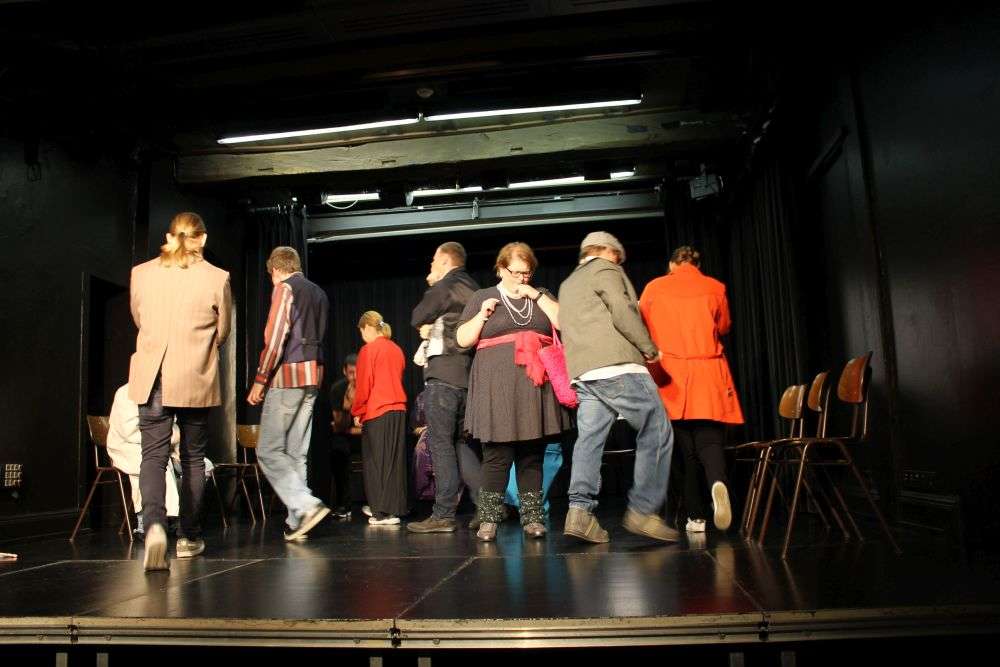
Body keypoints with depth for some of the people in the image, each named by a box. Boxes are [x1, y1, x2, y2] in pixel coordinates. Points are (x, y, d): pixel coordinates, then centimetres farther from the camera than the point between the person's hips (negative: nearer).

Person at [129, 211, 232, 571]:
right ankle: (189, 537, 20)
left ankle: (154, 525, -24)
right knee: (193, 458, 12)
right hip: (196, 380, -1)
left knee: (153, 455, 1)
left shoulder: (141, 273, 3)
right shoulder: (217, 278, -4)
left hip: (151, 378, 1)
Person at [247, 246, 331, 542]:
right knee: (296, 453, 10)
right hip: (313, 377, 8)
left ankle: (307, 505, -15)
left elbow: (275, 338, -13)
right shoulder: (319, 293, 19)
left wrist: (260, 380, -11)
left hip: (288, 376, -8)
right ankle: (296, 522, 10)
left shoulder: (284, 288, -5)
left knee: (269, 451, -4)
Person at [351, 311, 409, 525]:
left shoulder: (368, 350, -7)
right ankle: (396, 506, 14)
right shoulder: (396, 349, 12)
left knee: (377, 461, -1)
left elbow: (364, 386, -9)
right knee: (394, 461, 11)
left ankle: (385, 512, -2)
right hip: (399, 409, 7)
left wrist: (357, 412, 2)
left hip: (377, 411, -7)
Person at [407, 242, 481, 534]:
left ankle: (443, 515, -2)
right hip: (467, 375, 8)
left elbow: (417, 319, 4)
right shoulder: (472, 289, 17)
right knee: (459, 442, 14)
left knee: (440, 444, -4)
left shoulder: (442, 287, -7)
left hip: (443, 375, -8)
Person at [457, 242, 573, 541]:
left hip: (536, 386, 2)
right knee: (497, 455, -6)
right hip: (497, 389, -2)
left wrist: (537, 296, -2)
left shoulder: (541, 296, 18)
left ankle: (532, 517, 12)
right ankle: (488, 519, 3)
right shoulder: (482, 297, 12)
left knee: (532, 455, 4)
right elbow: (463, 339, 7)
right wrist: (482, 314, -5)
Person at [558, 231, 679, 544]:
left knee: (589, 439, 1)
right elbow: (623, 314, -10)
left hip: (582, 371, 8)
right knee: (657, 433, -2)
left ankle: (580, 510, -11)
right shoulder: (605, 270, 4)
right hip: (617, 365, -8)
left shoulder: (567, 284, 29)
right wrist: (650, 349, 0)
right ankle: (643, 510, -4)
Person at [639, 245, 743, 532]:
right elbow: (723, 327, 18)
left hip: (672, 375, 1)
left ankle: (695, 516, 9)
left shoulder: (654, 288, 5)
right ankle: (718, 482, -32)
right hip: (709, 375, 0)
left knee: (686, 448, 7)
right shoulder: (714, 288, 5)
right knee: (710, 441, -1)